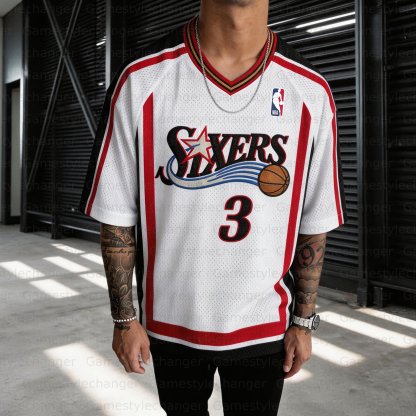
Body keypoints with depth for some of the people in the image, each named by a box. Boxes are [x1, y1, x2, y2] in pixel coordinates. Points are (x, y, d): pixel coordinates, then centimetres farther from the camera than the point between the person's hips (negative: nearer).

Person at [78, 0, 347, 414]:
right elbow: (117, 217, -7)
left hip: (265, 325, 1)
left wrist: (303, 321, 2)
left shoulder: (310, 92, -10)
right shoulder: (140, 80, -14)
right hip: (169, 320, 0)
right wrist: (124, 318, -3)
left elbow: (313, 224, -2)